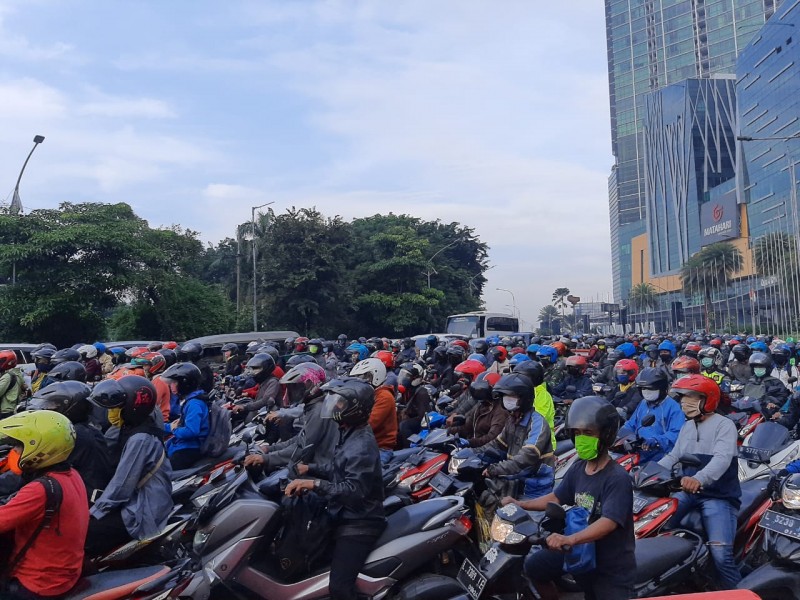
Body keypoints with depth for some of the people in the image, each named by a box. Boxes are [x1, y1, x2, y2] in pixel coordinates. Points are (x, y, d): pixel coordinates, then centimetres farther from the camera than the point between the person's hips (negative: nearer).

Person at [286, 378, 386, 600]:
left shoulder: (362, 446, -24)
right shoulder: (350, 434, 9)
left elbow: (353, 491, -31)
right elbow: (338, 468, 21)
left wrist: (313, 484, -34)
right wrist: (308, 468, 9)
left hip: (358, 524, -11)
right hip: (345, 516, 11)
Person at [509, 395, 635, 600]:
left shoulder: (617, 478, -23)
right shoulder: (578, 468, 0)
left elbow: (609, 522, -35)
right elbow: (556, 498, 13)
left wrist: (570, 539, -49)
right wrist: (520, 504, 4)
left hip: (612, 567, -7)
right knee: (534, 565, 6)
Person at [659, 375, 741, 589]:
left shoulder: (724, 425, -8)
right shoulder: (687, 427, 16)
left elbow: (722, 459, -25)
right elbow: (673, 456, 19)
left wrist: (699, 479, -43)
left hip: (718, 496, -6)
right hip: (688, 492, 6)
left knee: (721, 554, -20)